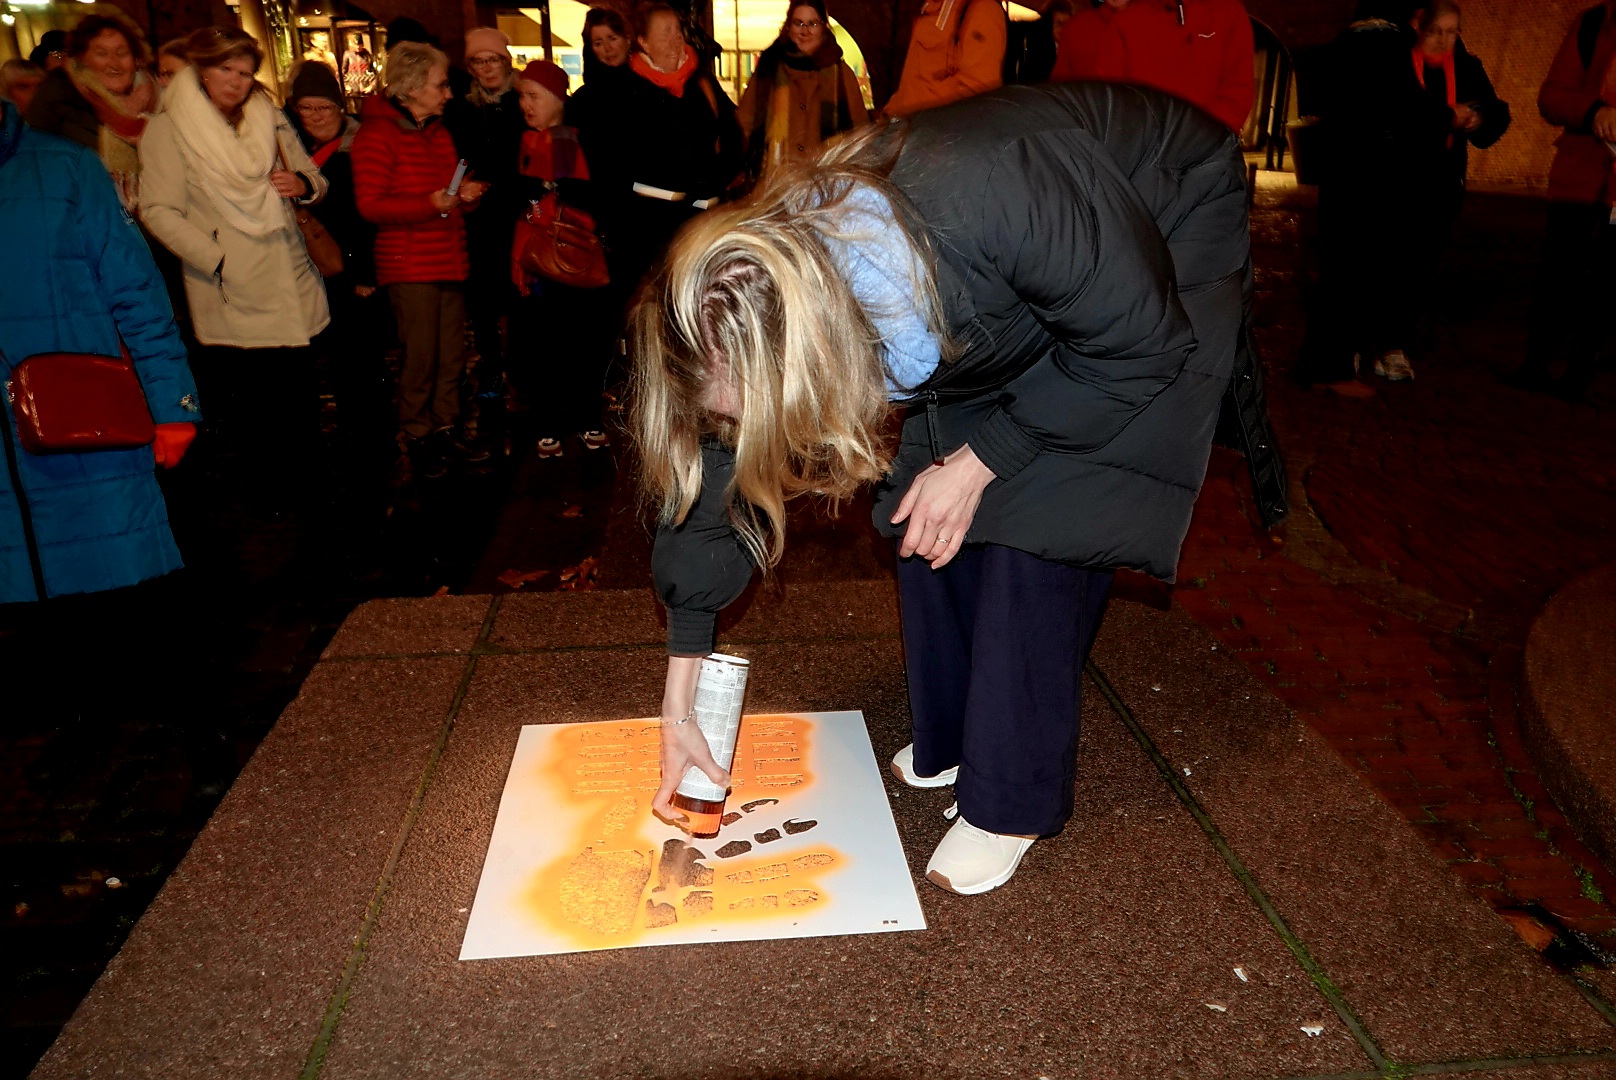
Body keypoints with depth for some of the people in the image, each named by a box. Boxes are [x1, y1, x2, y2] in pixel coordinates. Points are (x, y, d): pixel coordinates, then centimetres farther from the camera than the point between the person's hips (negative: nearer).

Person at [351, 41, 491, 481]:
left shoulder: (439, 131, 18)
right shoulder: (377, 134, -7)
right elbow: (371, 205, -14)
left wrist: (468, 195, 3)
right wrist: (430, 204, -23)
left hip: (450, 261, 8)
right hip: (409, 266, -7)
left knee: (452, 355, 8)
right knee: (421, 357, -6)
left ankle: (446, 430, 21)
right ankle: (417, 439, 8)